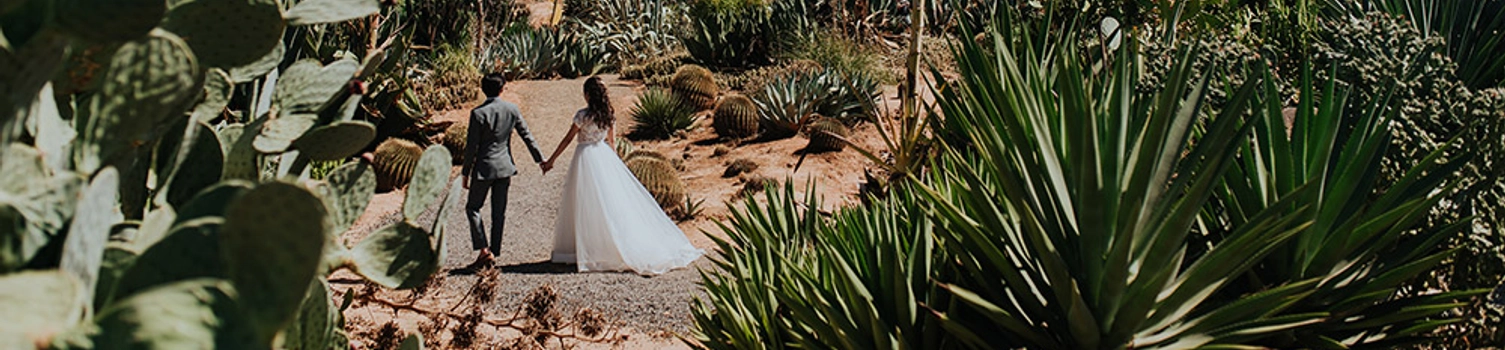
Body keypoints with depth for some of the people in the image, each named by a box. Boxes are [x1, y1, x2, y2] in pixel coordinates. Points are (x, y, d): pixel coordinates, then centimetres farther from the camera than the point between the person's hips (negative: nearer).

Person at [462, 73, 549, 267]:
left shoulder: (478, 113, -14)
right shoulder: (512, 109, -2)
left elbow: (471, 146, -11)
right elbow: (526, 136, 4)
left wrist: (466, 172, -3)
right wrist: (540, 159, 13)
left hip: (484, 167, -4)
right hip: (504, 167, 4)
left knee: (473, 208, 10)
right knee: (499, 212, 12)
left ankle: (484, 249, -2)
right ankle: (494, 251, 16)